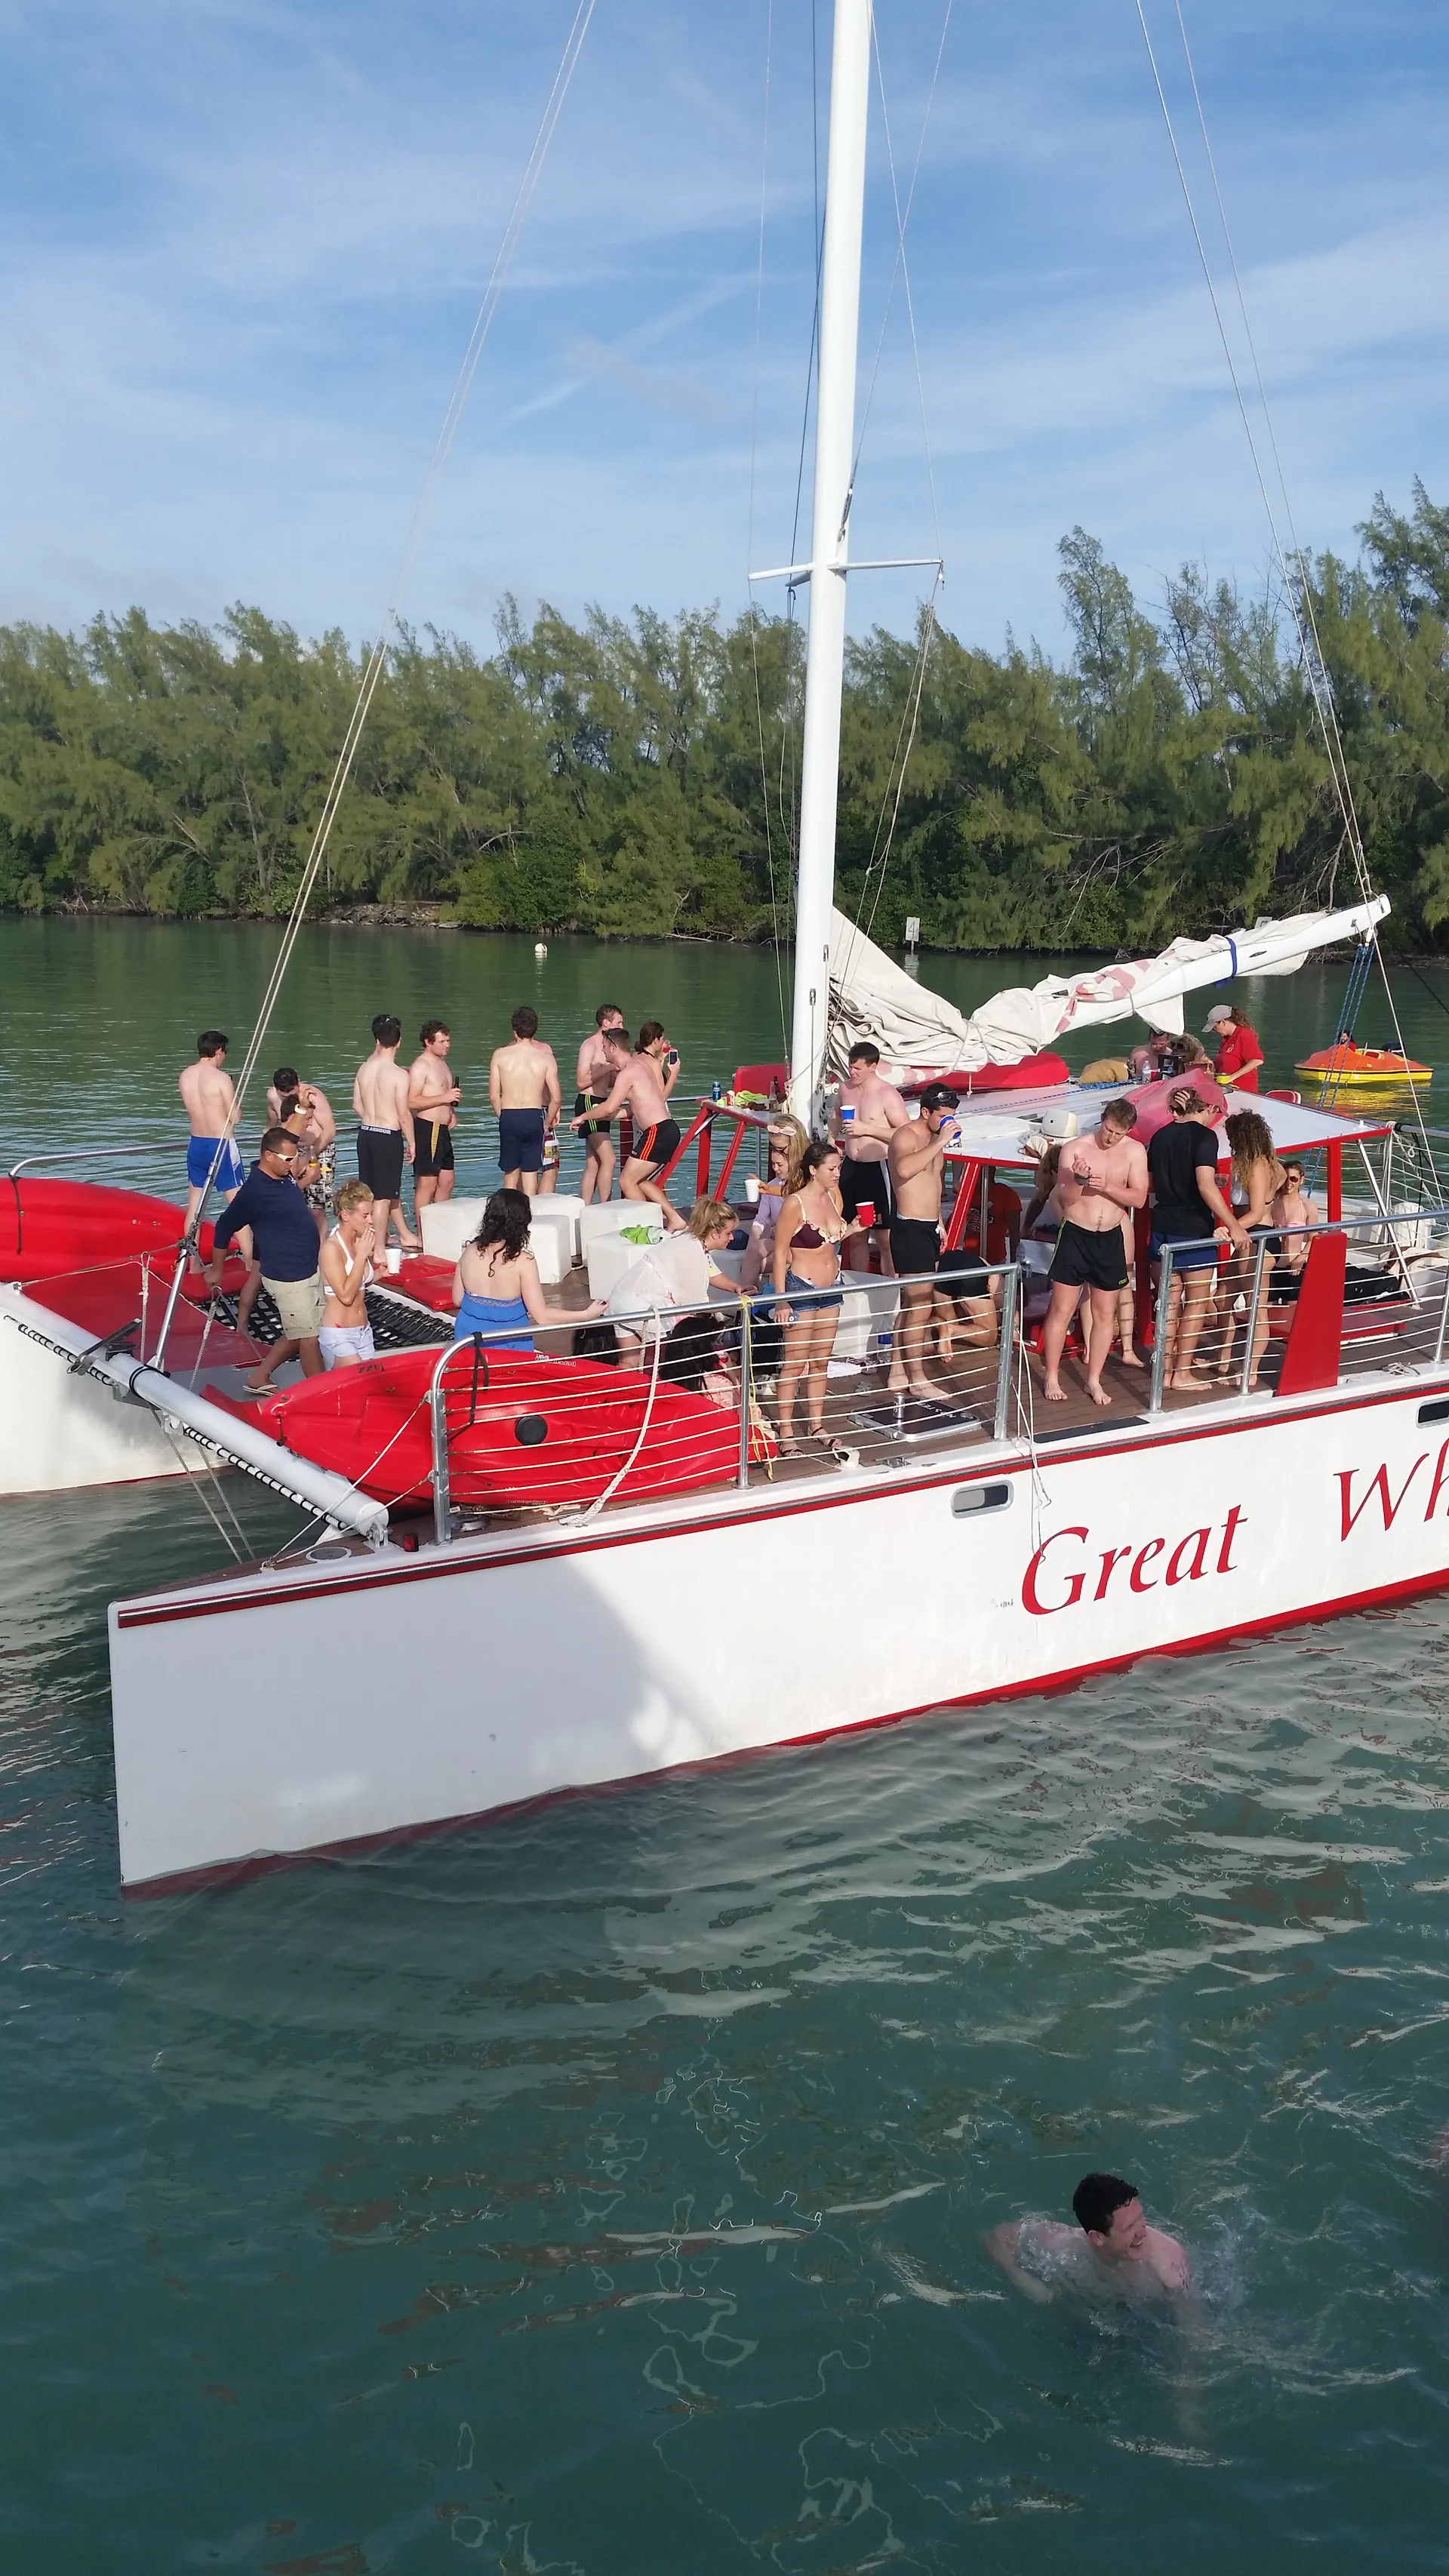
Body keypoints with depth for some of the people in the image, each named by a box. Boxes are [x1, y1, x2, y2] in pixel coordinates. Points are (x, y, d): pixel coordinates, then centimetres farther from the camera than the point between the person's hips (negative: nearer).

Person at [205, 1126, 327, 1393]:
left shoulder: (284, 1176, 2)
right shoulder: (254, 1191, -22)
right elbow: (224, 1228, -10)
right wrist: (216, 1270, -2)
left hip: (310, 1270, 9)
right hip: (287, 1278, -9)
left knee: (299, 1333, 19)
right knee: (309, 1338, 0)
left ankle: (259, 1379, 31)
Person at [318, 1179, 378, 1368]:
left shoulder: (361, 1242, 1)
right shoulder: (331, 1248, -18)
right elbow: (346, 1295, -22)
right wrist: (361, 1255, -20)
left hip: (364, 1331, 7)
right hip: (337, 1335, -7)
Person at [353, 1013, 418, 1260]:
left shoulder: (364, 1068, 2)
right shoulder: (398, 1074, -16)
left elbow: (357, 1105, 9)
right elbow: (404, 1114, -15)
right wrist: (412, 1142, -3)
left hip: (366, 1132, 7)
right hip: (389, 1136, -7)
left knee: (389, 1189, 20)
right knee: (383, 1195, 1)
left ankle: (405, 1235, 34)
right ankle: (379, 1250, 7)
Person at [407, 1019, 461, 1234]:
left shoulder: (441, 1063, 18)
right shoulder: (421, 1065, -11)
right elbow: (412, 1102, -21)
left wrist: (452, 1111, 13)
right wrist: (444, 1098, -23)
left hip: (442, 1129, 10)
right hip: (427, 1129, -10)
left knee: (447, 1180, 14)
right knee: (427, 1184, -8)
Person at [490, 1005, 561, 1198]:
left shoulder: (501, 1054, -1)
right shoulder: (545, 1056, -2)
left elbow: (494, 1096, -2)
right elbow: (557, 1098, -5)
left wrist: (503, 1117, 12)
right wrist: (547, 1123, 9)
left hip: (508, 1117, 1)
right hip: (534, 1117, -1)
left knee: (511, 1173, 13)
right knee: (530, 1173, 5)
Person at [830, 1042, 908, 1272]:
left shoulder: (887, 1095, -14)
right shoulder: (845, 1088, 6)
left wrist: (867, 1128, -21)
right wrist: (832, 1138, 12)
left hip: (878, 1169, -7)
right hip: (851, 1167, 7)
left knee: (885, 1236, -4)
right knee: (855, 1234, 15)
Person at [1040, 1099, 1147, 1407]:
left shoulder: (1135, 1151, -3)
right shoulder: (1076, 1148, -9)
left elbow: (1139, 1198, -9)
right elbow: (1064, 1199, -11)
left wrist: (1107, 1187, -24)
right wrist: (1079, 1180, -31)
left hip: (1110, 1239, 3)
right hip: (1075, 1235, -2)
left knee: (1105, 1314, 9)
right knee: (1061, 1310, 1)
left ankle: (1094, 1380, 20)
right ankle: (1052, 1379, 11)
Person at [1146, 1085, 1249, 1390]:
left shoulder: (1161, 1136, 9)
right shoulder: (1204, 1136, -13)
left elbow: (1151, 1184, 17)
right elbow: (1206, 1187, -23)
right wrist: (1233, 1226, -23)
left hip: (1163, 1226, 7)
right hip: (1194, 1229, -7)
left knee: (1172, 1300, 13)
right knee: (1197, 1302, 4)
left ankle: (1167, 1370, 15)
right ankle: (1182, 1373, 5)